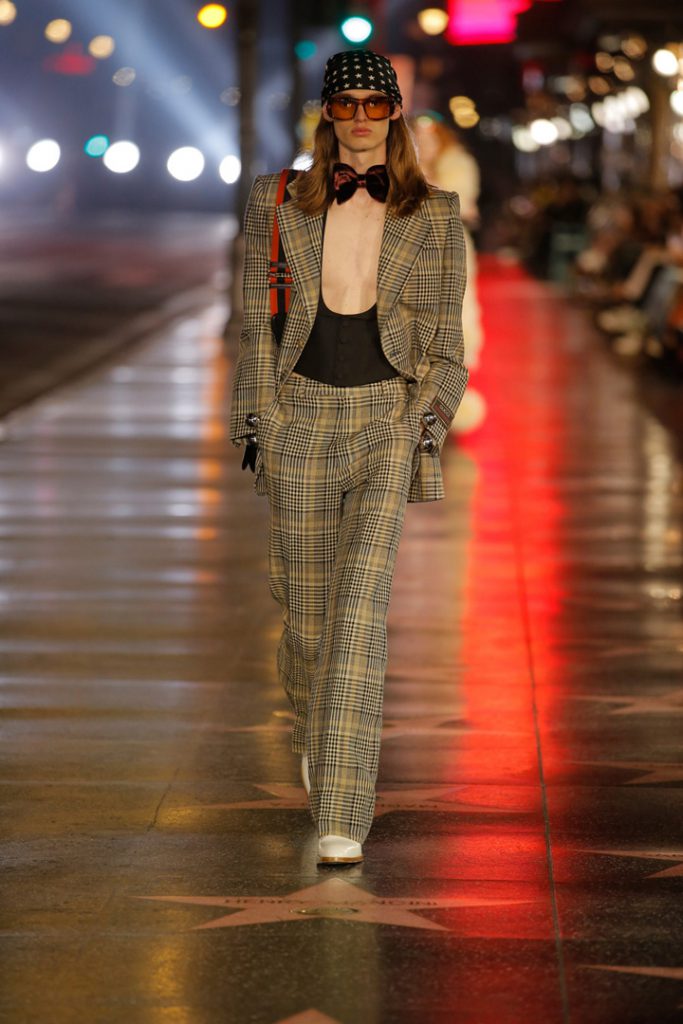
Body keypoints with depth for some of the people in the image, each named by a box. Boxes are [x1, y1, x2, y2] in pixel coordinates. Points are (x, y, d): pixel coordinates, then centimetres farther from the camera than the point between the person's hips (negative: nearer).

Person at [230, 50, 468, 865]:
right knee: (306, 604, 9)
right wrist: (257, 424, 2)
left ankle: (343, 818, -18)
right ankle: (315, 726, 45)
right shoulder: (281, 204, 5)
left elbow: (445, 340, 6)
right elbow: (258, 320, 7)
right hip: (302, 415, 2)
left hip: (388, 417, -2)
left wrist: (429, 432, -4)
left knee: (362, 604, -16)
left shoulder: (432, 217, 3)